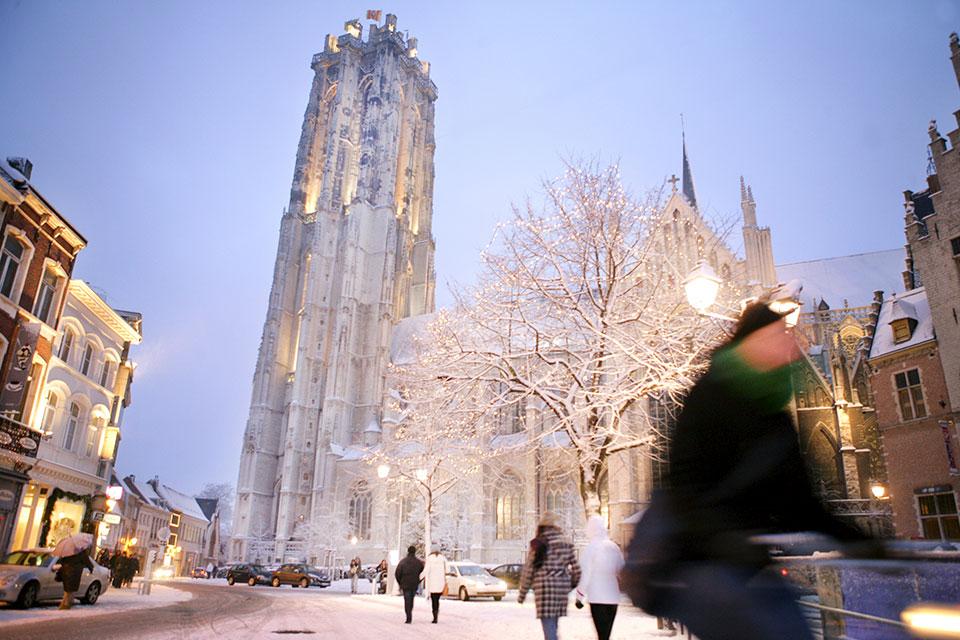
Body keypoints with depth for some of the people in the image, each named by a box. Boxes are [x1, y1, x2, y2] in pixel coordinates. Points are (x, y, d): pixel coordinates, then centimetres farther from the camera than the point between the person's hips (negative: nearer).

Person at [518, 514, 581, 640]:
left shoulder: (537, 545, -6)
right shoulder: (566, 545, 5)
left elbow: (528, 571, -5)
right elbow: (576, 570, 6)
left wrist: (522, 594, 5)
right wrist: (572, 584, 25)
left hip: (544, 589, -5)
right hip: (562, 588, 5)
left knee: (549, 629, -4)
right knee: (552, 625, 20)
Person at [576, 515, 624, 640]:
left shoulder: (590, 548, -9)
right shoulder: (614, 547, 7)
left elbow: (584, 575, -8)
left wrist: (579, 597, -1)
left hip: (597, 598, -6)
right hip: (613, 597, 6)